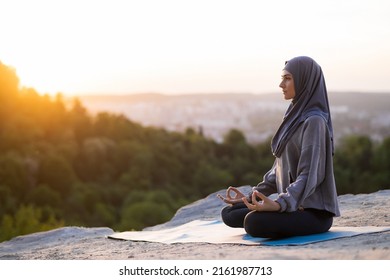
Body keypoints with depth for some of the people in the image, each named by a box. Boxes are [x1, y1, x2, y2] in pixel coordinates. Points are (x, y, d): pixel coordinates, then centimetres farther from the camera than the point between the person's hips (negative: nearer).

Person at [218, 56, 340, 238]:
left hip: (314, 211, -9)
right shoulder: (295, 117, 12)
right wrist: (249, 197, 11)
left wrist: (279, 204, -37)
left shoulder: (314, 121, -17)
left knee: (254, 223, -32)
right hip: (294, 204, 9)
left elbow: (309, 175, -23)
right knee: (229, 214, 5)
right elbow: (281, 167, 17)